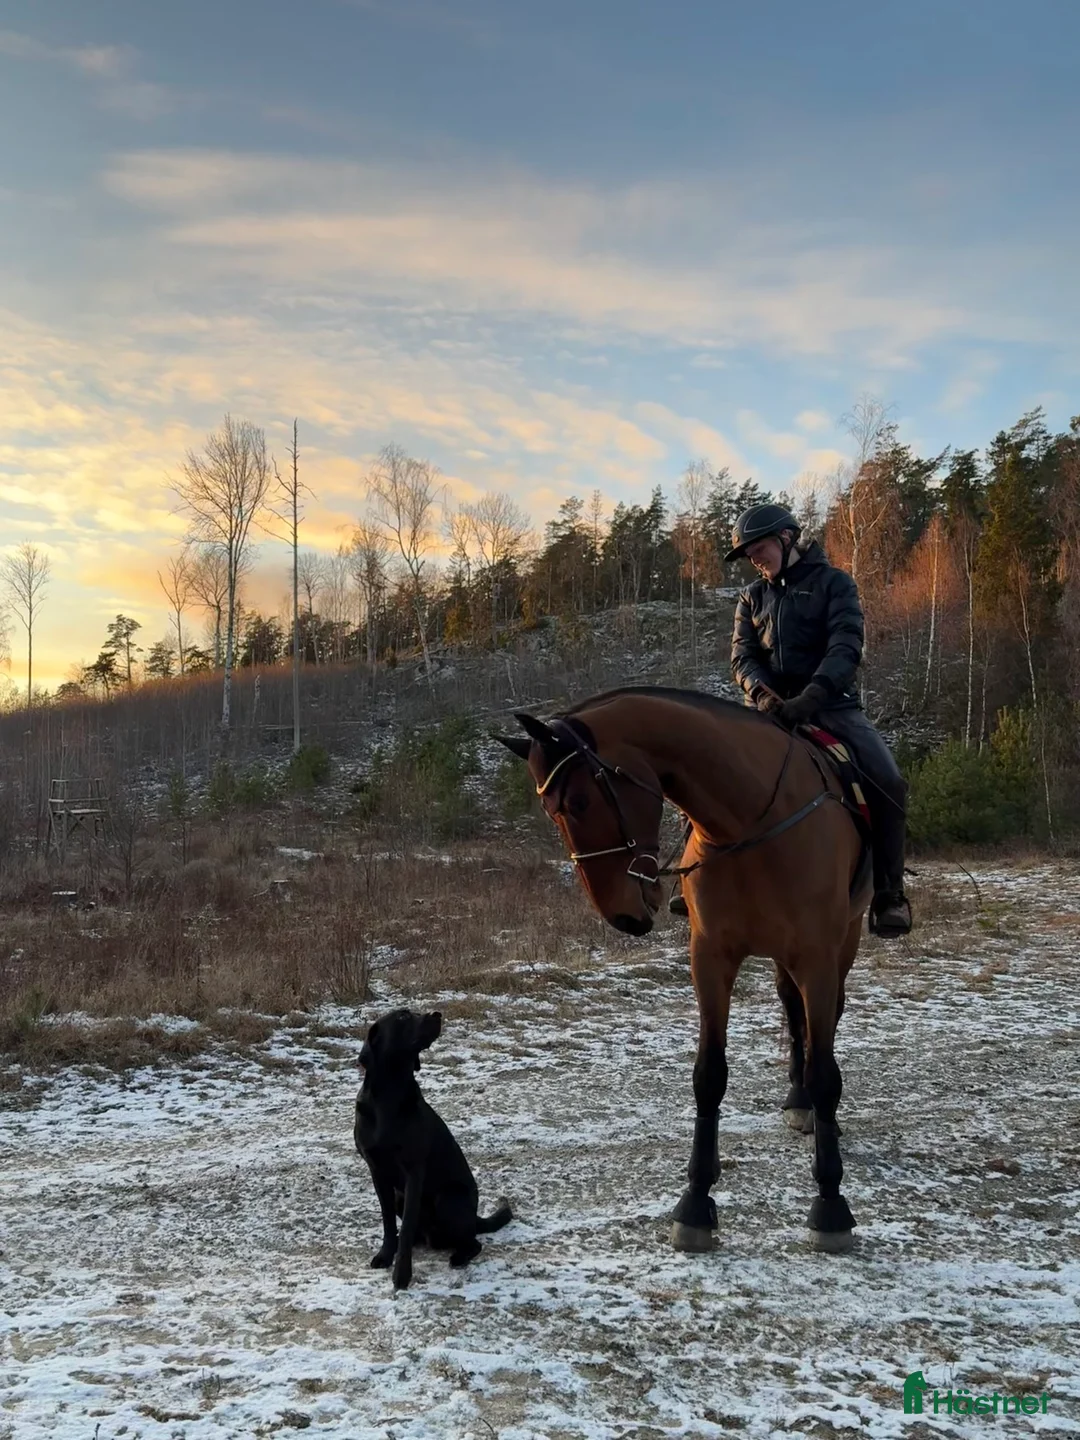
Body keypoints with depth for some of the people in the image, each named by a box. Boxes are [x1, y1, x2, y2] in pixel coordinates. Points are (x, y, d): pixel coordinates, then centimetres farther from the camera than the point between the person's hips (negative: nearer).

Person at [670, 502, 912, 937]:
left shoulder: (833, 583, 2)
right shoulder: (752, 597, 15)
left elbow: (845, 647, -12)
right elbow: (743, 655, 4)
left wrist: (810, 696, -29)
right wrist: (763, 695, -19)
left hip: (831, 704, -3)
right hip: (770, 705, 4)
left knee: (887, 781, -25)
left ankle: (888, 892, -12)